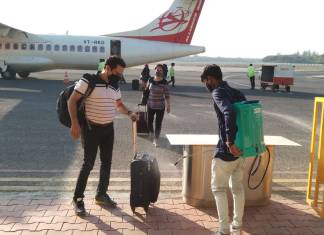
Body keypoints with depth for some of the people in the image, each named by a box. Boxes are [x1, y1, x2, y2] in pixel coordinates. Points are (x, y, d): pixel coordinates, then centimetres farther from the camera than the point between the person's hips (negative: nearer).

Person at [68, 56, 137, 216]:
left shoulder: (115, 86, 6)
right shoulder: (88, 81, -15)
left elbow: (118, 104, 21)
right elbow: (72, 101, -14)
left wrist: (129, 113, 1)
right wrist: (75, 123, -21)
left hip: (108, 129, 7)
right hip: (91, 129, -7)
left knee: (107, 162, 11)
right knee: (88, 163, -5)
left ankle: (101, 194, 27)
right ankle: (78, 199, 9)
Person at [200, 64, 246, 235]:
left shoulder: (218, 93, -12)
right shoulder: (236, 93, 13)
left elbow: (229, 113, -31)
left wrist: (230, 142, -31)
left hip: (226, 150, -8)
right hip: (241, 148, 8)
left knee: (218, 188, 5)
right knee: (238, 187, 17)